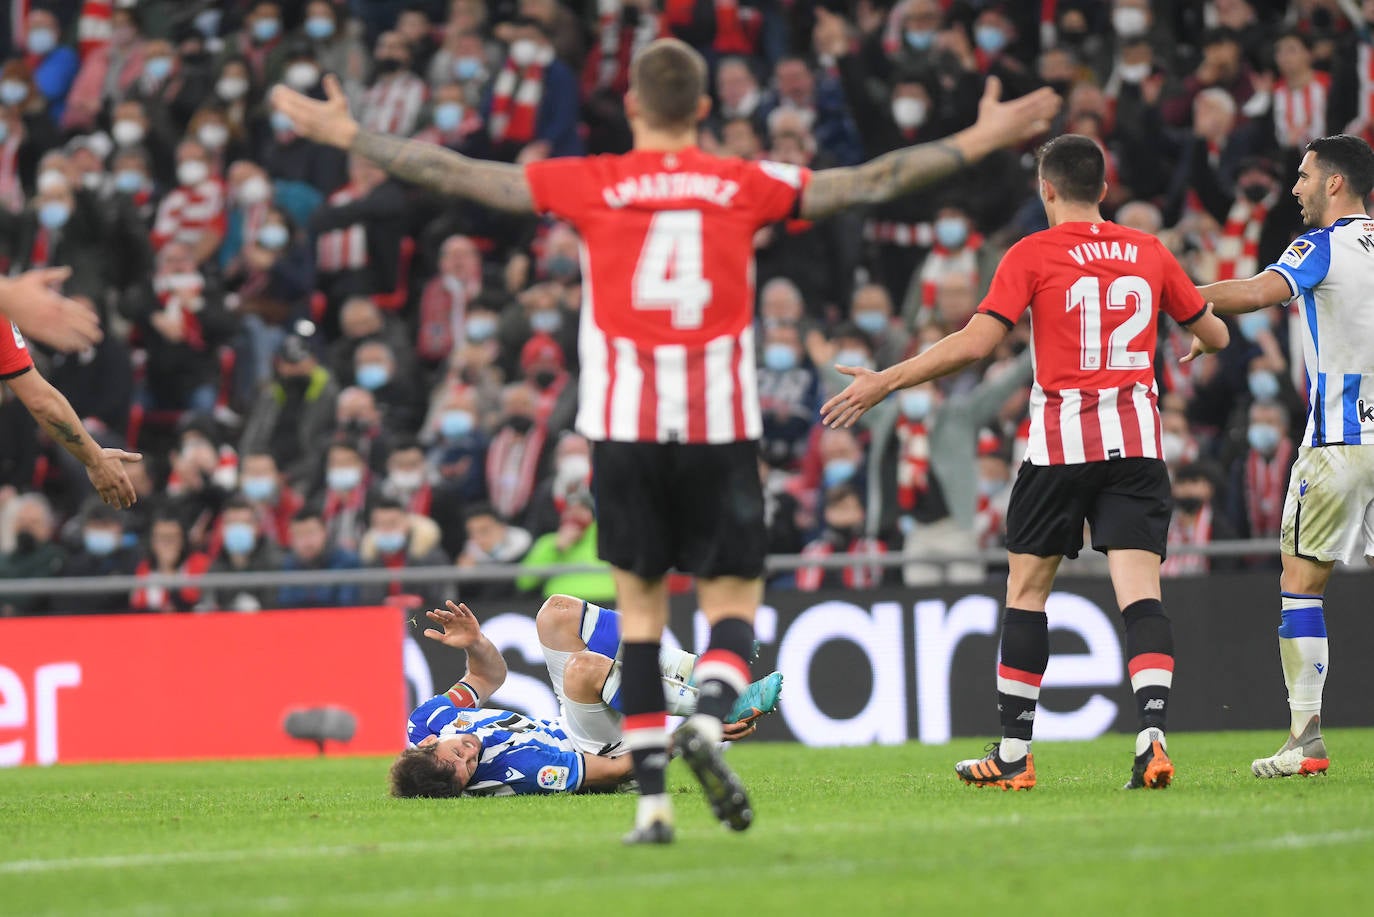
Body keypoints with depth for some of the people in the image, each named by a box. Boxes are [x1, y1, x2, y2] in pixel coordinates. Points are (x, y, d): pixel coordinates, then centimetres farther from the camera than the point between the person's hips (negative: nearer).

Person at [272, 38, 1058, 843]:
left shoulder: (593, 187, 1)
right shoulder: (747, 187, 3)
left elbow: (458, 175, 4)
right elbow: (873, 182, 9)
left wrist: (350, 136, 14)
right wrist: (979, 142, 18)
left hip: (625, 424, 0)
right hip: (722, 424, 0)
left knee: (640, 605, 7)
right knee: (733, 600, 7)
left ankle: (653, 799, 1)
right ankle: (709, 719, -24)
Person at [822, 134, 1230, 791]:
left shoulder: (1032, 255, -3)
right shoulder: (1149, 253, 9)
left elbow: (975, 343, -11)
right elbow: (1214, 335, 19)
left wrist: (882, 384, -4)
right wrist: (1198, 343, 44)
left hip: (1061, 440, -2)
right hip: (1136, 441, 3)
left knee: (1026, 588, 10)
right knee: (1140, 592, -5)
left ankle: (1013, 754, 14)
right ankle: (1151, 733, -24)